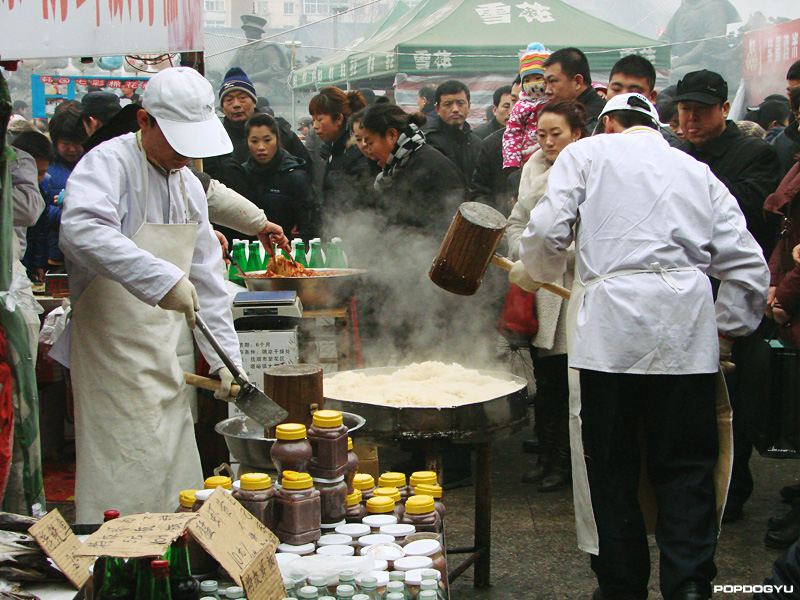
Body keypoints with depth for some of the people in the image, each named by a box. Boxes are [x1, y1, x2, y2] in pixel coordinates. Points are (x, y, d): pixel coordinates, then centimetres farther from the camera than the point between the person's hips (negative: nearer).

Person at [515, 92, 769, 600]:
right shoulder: (699, 172, 20)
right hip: (688, 329, 3)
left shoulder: (587, 154, 12)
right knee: (687, 469, 8)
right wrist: (726, 331, 23)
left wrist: (530, 273, 20)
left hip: (610, 322, -2)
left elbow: (549, 232, 0)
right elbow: (748, 266, 12)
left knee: (611, 467, 8)